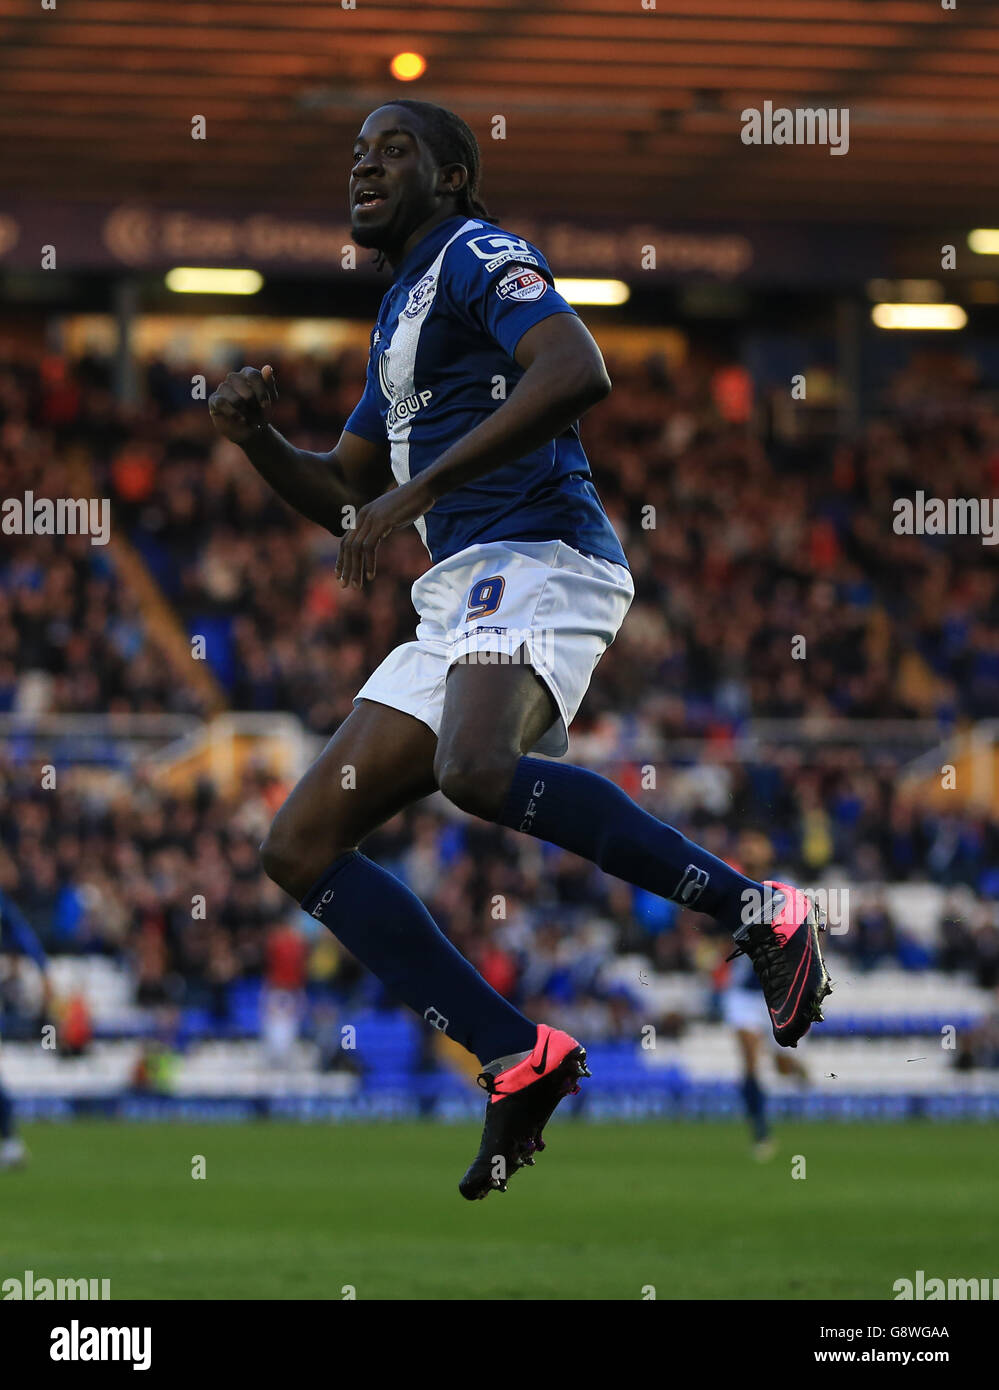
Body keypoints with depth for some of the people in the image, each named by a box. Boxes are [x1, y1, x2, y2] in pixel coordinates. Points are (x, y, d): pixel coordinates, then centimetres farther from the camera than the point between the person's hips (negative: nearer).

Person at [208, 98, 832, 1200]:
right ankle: (519, 1061, -2)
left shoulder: (476, 257, -1)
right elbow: (342, 497, 34)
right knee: (301, 848, 2)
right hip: (456, 604, 10)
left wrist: (416, 492, -22)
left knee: (476, 768, -38)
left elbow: (577, 373, -21)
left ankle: (754, 910, -29)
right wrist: (256, 438, 13)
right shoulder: (399, 314, 28)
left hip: (537, 560, -10)